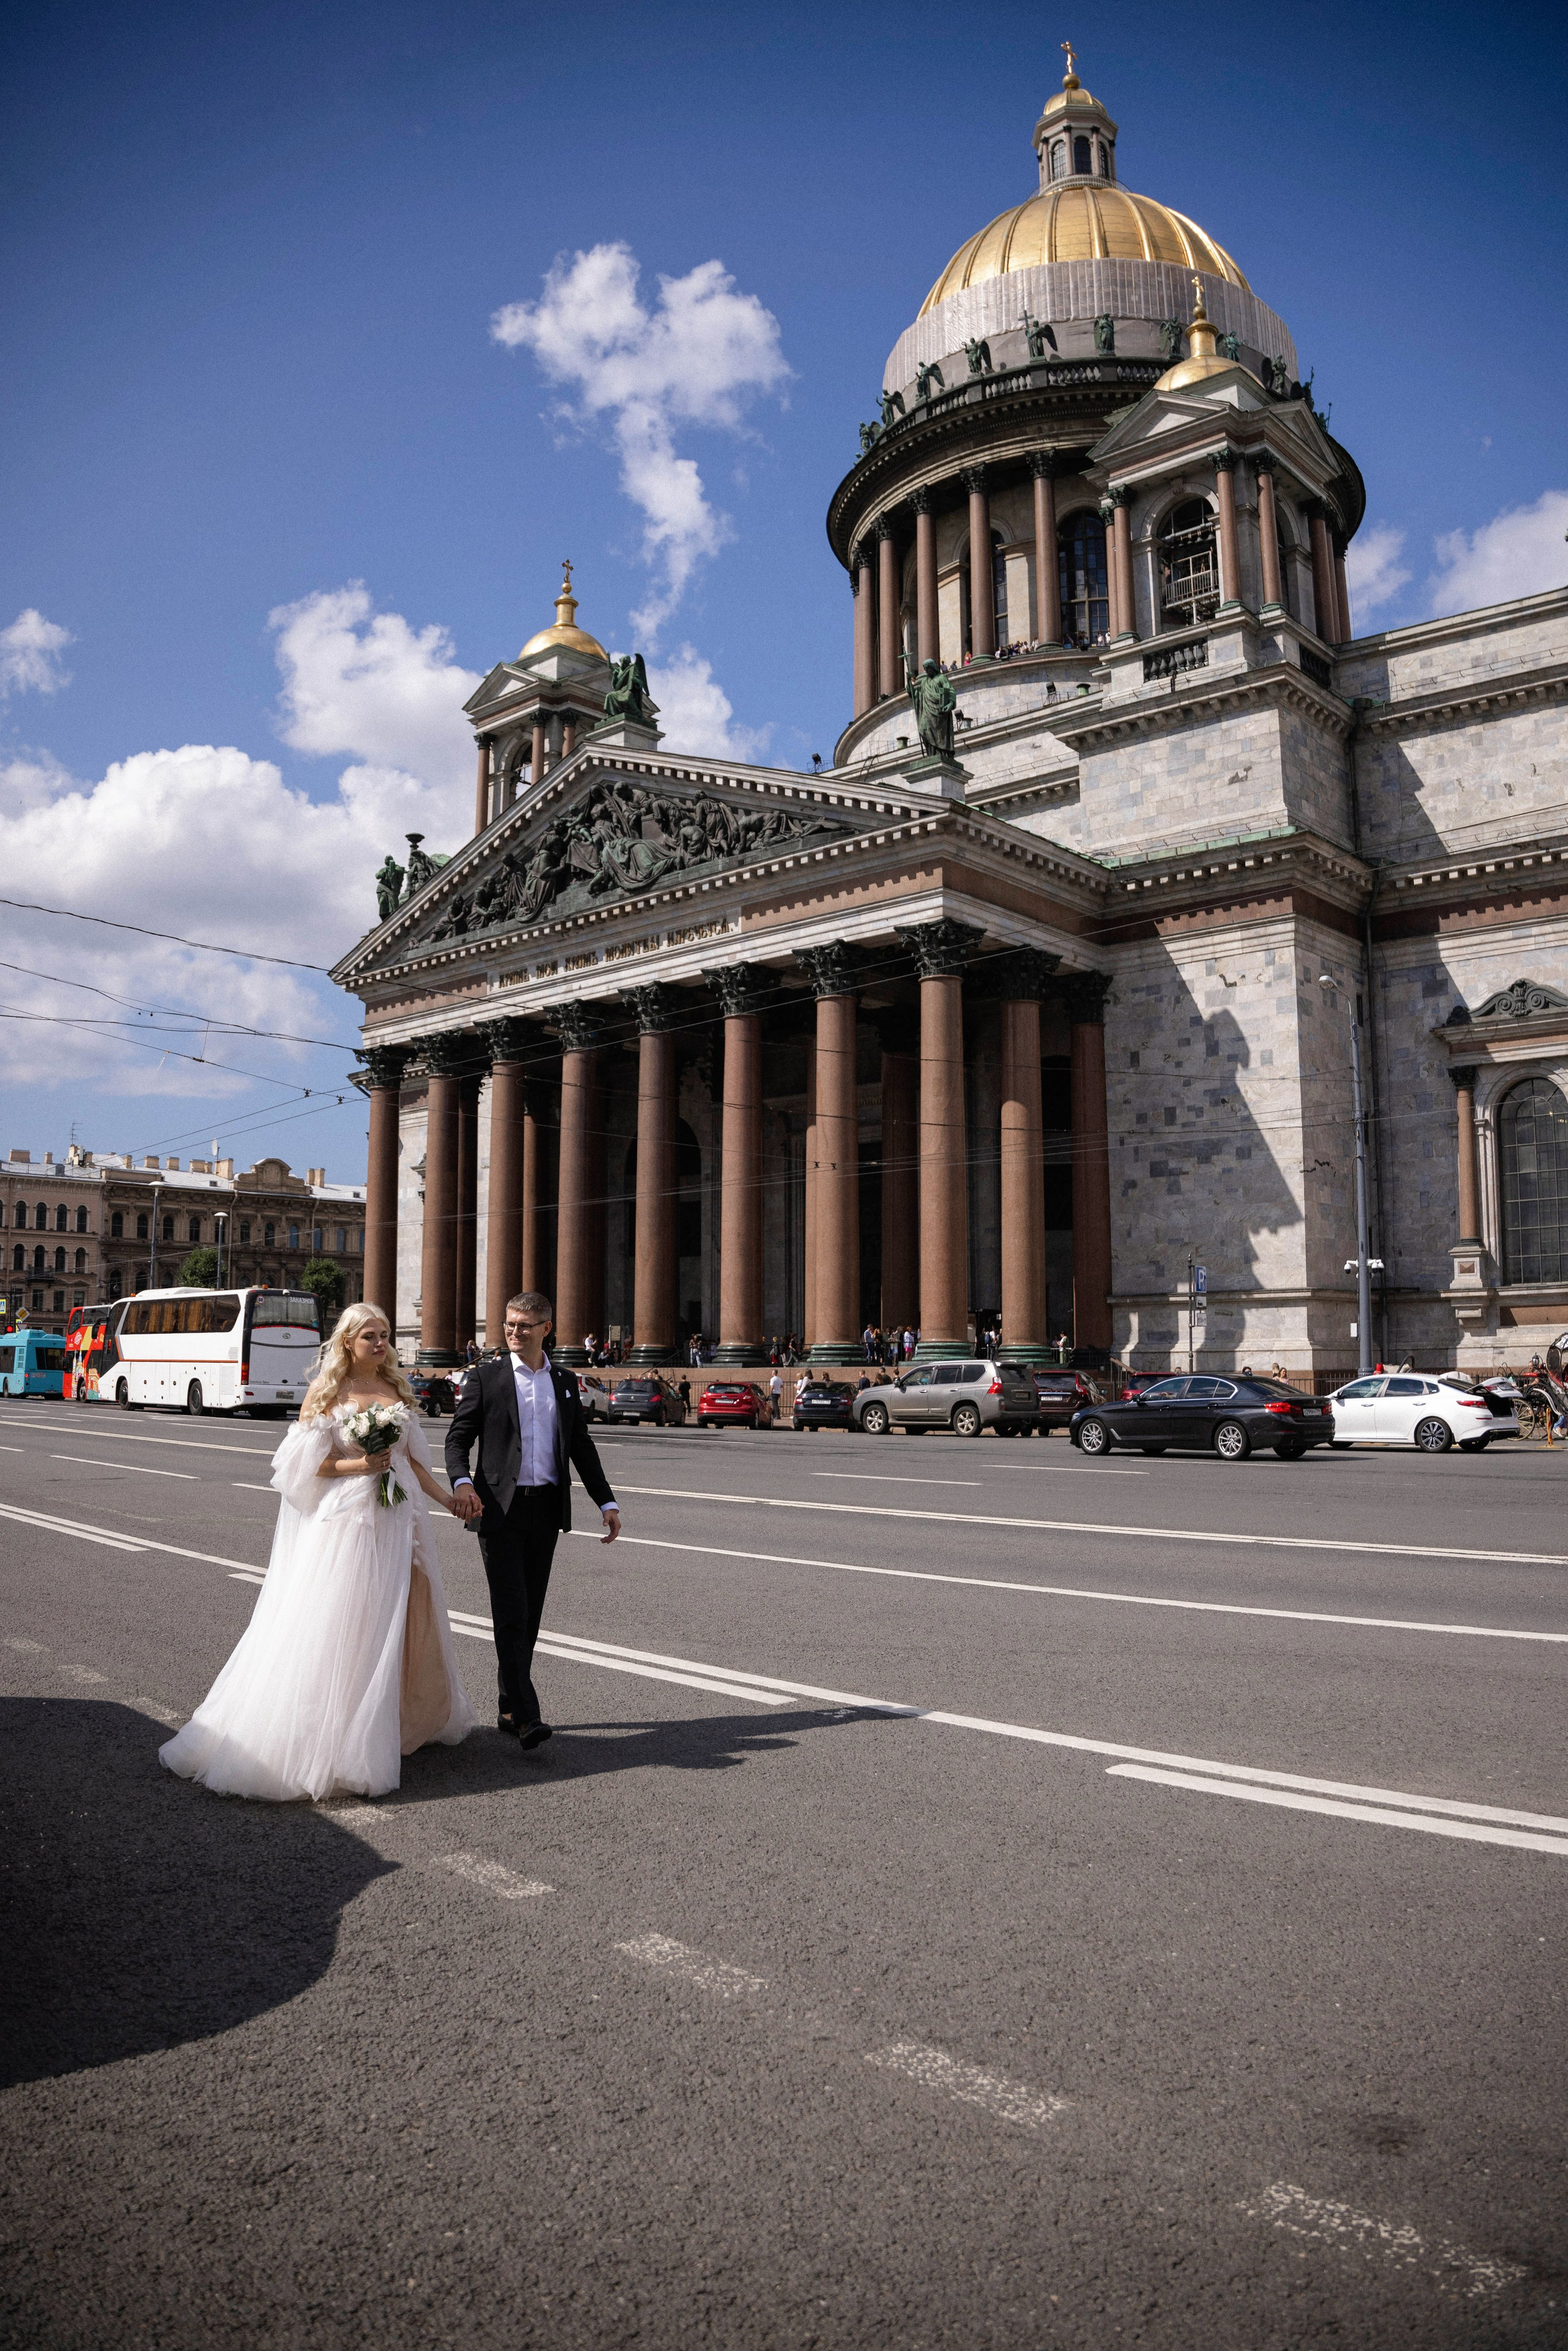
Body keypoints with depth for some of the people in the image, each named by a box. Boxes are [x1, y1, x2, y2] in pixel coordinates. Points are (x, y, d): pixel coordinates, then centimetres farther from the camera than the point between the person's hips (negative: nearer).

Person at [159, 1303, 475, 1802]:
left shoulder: (397, 1389, 10)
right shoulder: (326, 1393, -4)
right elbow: (306, 1463, -7)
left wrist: (449, 1500, 11)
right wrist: (359, 1466, -18)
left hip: (399, 1522, 5)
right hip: (345, 1521, -5)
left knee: (398, 1623, 12)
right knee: (333, 1628, -4)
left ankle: (403, 1723, 26)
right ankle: (324, 1739, 3)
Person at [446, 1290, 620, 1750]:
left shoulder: (565, 1382, 12)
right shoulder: (485, 1379, 1)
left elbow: (581, 1447, 15)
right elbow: (458, 1438, -3)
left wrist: (606, 1502, 7)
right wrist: (461, 1482, -23)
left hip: (546, 1511, 4)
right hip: (499, 1509, -4)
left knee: (530, 1614, 9)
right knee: (511, 1613, -10)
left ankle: (509, 1708, 20)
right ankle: (526, 1716, -13)